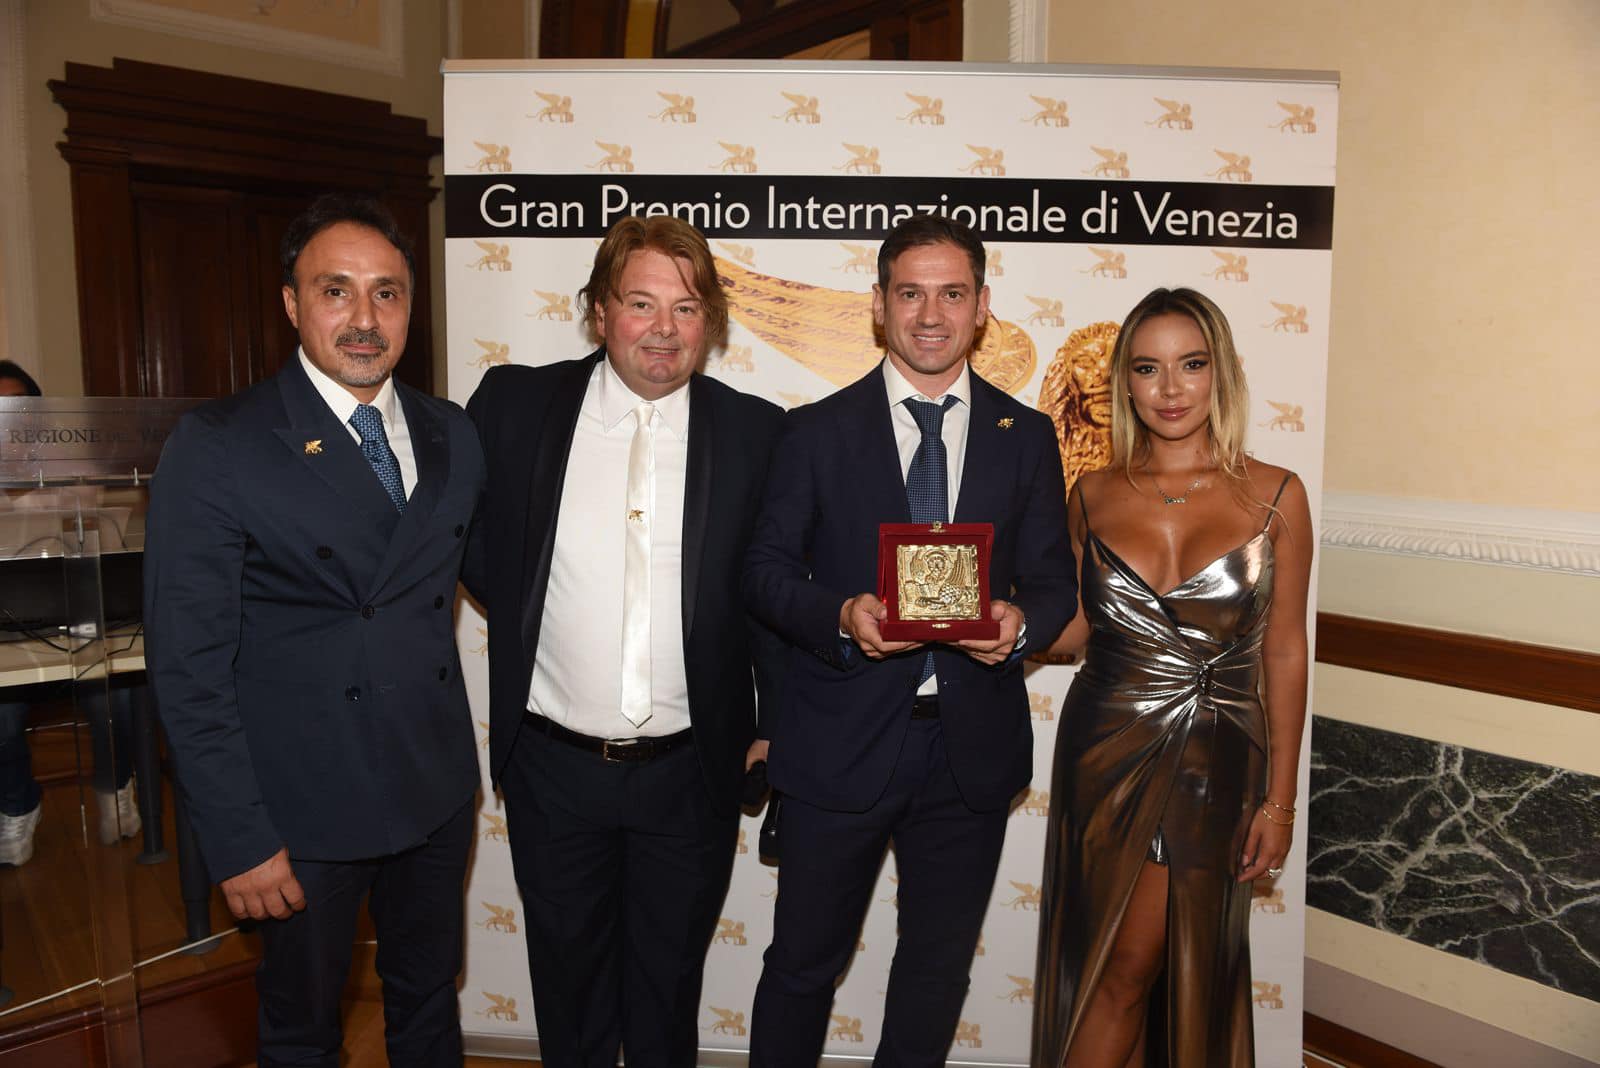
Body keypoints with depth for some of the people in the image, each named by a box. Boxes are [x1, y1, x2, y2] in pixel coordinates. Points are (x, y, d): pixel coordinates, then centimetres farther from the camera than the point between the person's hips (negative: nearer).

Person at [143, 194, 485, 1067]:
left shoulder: (452, 436, 2)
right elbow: (188, 664, -14)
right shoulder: (215, 447, -13)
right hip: (306, 807, -4)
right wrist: (239, 841, -14)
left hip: (437, 791, 4)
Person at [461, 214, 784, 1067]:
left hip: (689, 771, 0)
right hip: (553, 765, 1)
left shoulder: (755, 434, -6)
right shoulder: (516, 405, -6)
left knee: (668, 984, 21)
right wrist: (520, 606, -1)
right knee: (568, 979, 22)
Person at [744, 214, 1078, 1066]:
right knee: (804, 962, 13)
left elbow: (1053, 577, 6)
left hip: (972, 747, 2)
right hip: (840, 742, -2)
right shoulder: (817, 432, -1)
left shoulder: (1026, 437, 4)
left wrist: (1021, 621, -17)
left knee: (939, 965, 20)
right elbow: (766, 568, -1)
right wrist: (841, 615, -21)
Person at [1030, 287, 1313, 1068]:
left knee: (1203, 973, 11)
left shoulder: (1274, 496, -3)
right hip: (1108, 749, 1)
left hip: (1218, 760, 0)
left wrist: (1279, 799, 0)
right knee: (1120, 962, 8)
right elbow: (1076, 628, 7)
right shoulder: (1094, 496, 1)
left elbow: (1283, 651, -1)